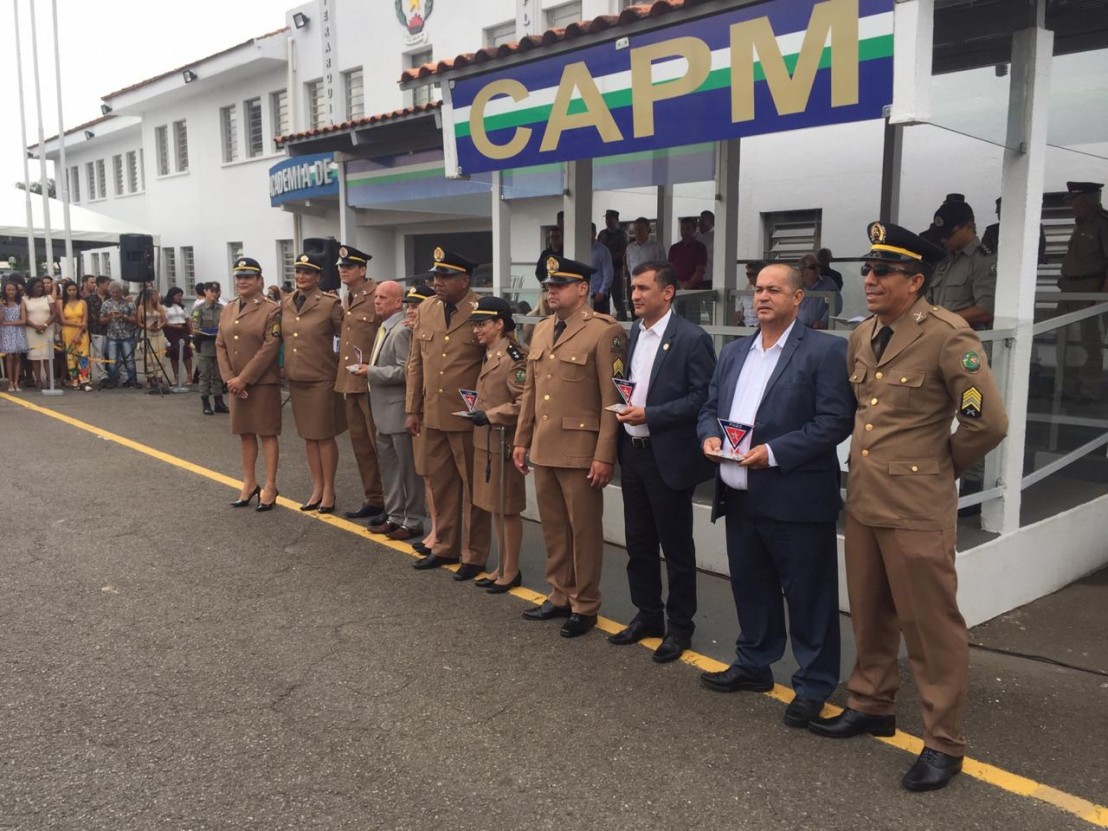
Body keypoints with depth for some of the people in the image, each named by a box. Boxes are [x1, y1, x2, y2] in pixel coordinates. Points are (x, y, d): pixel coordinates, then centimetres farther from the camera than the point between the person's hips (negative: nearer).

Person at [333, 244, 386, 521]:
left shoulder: (377, 296, -11)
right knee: (360, 445, 13)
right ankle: (373, 499, 24)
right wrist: (341, 373, 15)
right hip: (349, 382, 8)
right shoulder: (346, 299, 14)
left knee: (380, 444, -1)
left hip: (371, 382, -8)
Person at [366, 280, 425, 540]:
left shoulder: (402, 330, -18)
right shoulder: (383, 327, 12)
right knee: (388, 465, 17)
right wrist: (369, 369, 6)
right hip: (384, 411, 10)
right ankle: (394, 516, 29)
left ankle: (413, 521, 12)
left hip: (399, 411, -10)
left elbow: (404, 371, -24)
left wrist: (370, 371, -18)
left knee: (408, 467, 2)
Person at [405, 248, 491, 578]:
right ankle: (445, 547, 30)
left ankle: (474, 555, 18)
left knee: (472, 486, 7)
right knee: (440, 484, 15)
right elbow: (415, 362, 11)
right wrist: (412, 409, 9)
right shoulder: (425, 310, 7)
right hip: (432, 415, 6)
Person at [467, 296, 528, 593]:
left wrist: (490, 415, -20)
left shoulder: (514, 357, -17)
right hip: (485, 441, 9)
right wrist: (478, 410, 9)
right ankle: (502, 567, 27)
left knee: (507, 509, 2)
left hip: (503, 443, -9)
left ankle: (512, 571, 15)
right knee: (494, 507, 16)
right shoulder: (489, 355, 12)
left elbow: (525, 403, -22)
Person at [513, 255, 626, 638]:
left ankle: (584, 606, 19)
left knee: (584, 531, 6)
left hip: (580, 451, -7)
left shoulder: (604, 332, -10)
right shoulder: (541, 330, 13)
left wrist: (604, 455, -16)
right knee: (553, 528, 16)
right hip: (543, 448, 7)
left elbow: (612, 399, -13)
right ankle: (560, 596, 31)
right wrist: (521, 440, 14)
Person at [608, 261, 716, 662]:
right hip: (632, 452, 7)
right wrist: (623, 406, 0)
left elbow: (704, 397, -16)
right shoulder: (632, 333, 10)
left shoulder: (692, 338, -12)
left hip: (668, 456, -7)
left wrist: (650, 415, -20)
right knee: (638, 542, 16)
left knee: (676, 547, 6)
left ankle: (679, 626, 21)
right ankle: (647, 615, 32)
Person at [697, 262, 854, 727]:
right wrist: (710, 434, -4)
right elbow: (710, 406, 18)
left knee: (808, 595, 6)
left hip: (795, 499, -6)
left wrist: (774, 452, -21)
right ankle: (753, 665, 36)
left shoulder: (825, 351, -7)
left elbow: (835, 421, -14)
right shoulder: (734, 352, 14)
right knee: (750, 587, 19)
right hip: (739, 495, 7)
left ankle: (814, 684, 20)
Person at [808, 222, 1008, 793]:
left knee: (931, 625, 3)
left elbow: (989, 422, -14)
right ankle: (872, 706, 36)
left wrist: (941, 466, -2)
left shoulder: (947, 337, -14)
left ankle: (943, 743, 17)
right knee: (869, 615, 18)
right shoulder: (862, 335, 9)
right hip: (863, 499, 7)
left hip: (917, 506, -7)